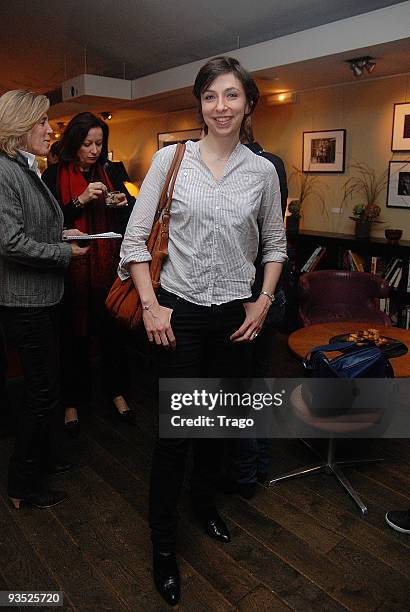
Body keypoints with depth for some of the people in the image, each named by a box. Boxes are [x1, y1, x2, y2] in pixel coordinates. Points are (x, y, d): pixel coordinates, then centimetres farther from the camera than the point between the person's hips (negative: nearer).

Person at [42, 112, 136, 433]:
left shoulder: (110, 172, 9)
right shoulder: (54, 175, -1)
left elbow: (131, 217, 14)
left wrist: (125, 203, -7)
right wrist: (80, 201, -17)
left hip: (109, 265, 3)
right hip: (72, 266, -3)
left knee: (113, 329, 9)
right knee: (74, 333, 5)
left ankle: (117, 391, 28)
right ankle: (73, 400, 22)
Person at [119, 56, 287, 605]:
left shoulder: (262, 171, 3)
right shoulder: (171, 159, -3)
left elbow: (275, 242, 12)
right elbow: (135, 237, -2)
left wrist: (264, 301, 2)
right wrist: (150, 304, -10)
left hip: (236, 315, 3)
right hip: (179, 312, -2)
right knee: (175, 429, 2)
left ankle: (205, 502, 44)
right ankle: (163, 543, 24)